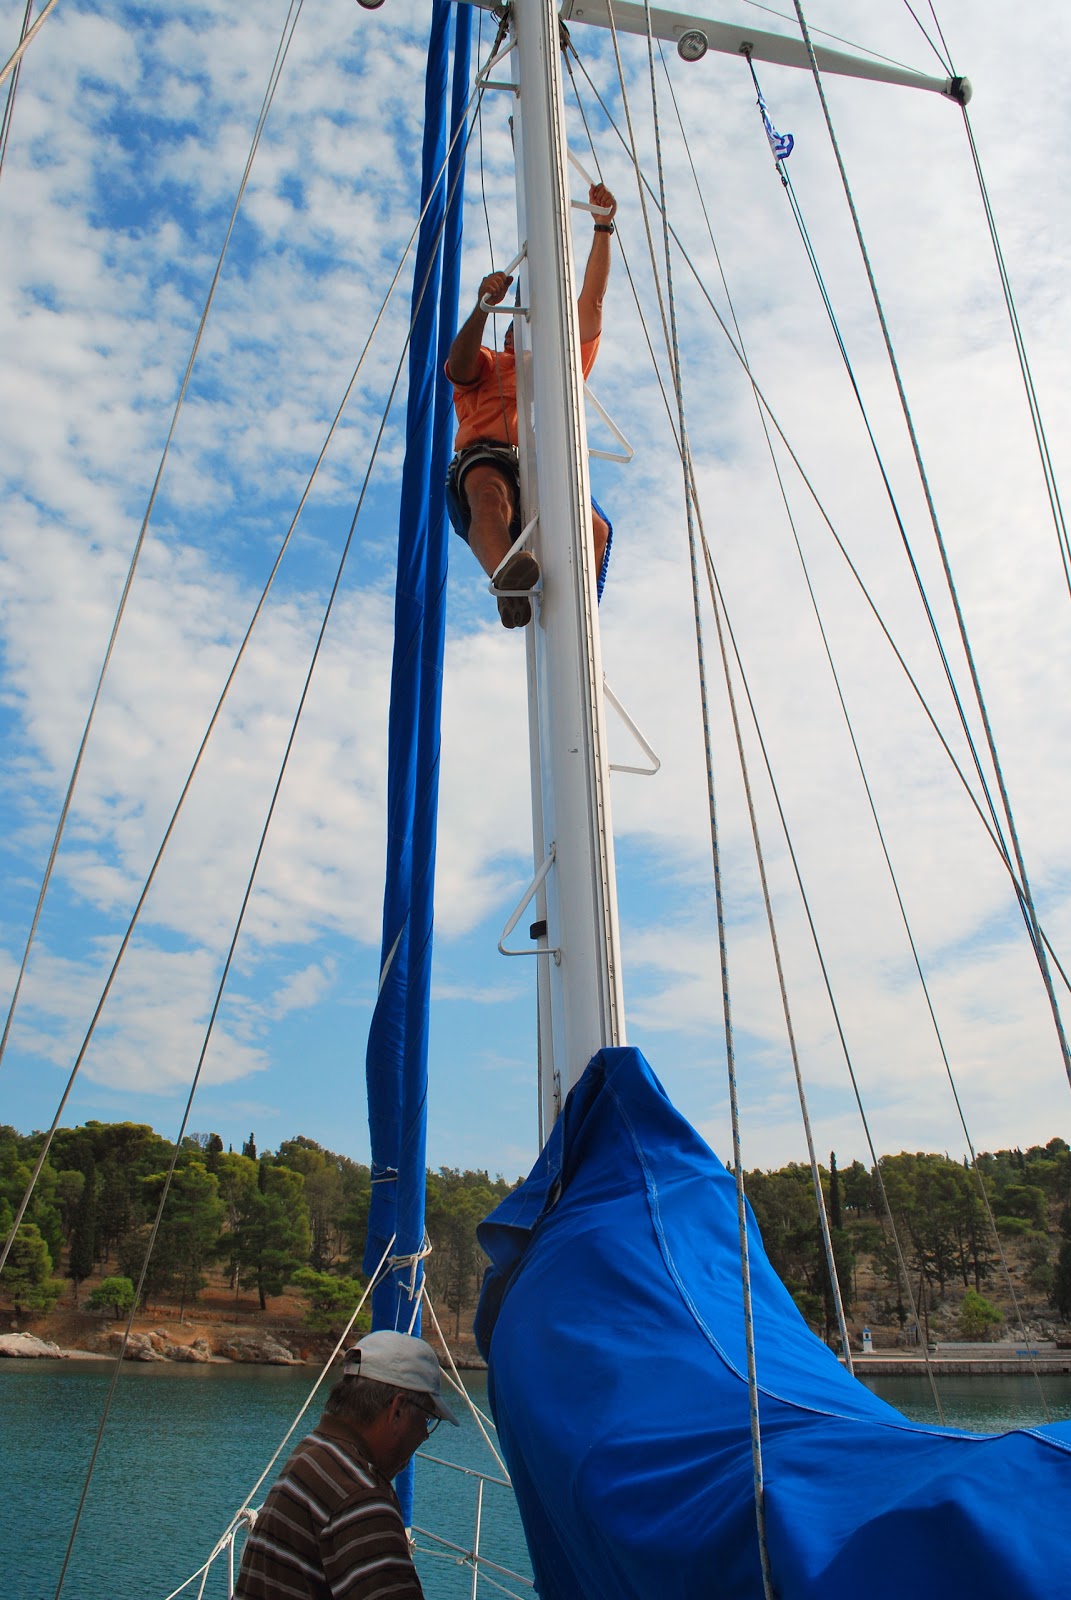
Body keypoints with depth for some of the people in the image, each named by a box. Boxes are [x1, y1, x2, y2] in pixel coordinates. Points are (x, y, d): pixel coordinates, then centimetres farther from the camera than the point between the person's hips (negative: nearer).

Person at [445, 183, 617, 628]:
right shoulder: (486, 365, 34)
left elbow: (591, 302, 33)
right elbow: (458, 365, 9)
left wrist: (603, 228, 26)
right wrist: (483, 307, -7)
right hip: (486, 457, -2)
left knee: (596, 527, -32)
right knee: (490, 493, -41)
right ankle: (507, 582, -68)